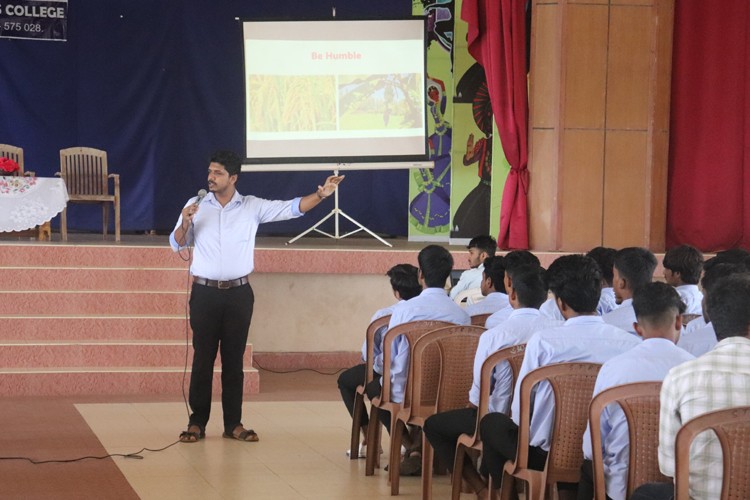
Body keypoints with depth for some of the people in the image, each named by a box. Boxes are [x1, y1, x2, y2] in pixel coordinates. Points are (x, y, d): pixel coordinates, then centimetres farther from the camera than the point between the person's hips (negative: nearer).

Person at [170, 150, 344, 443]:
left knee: (234, 359, 6)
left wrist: (321, 195, -19)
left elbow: (292, 208, -4)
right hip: (205, 292, -1)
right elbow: (177, 244, 2)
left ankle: (233, 423, 12)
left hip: (238, 293, 1)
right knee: (203, 358, 1)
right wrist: (185, 223, -19)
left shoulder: (253, 207, 2)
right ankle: (197, 423, 8)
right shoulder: (196, 206, 2)